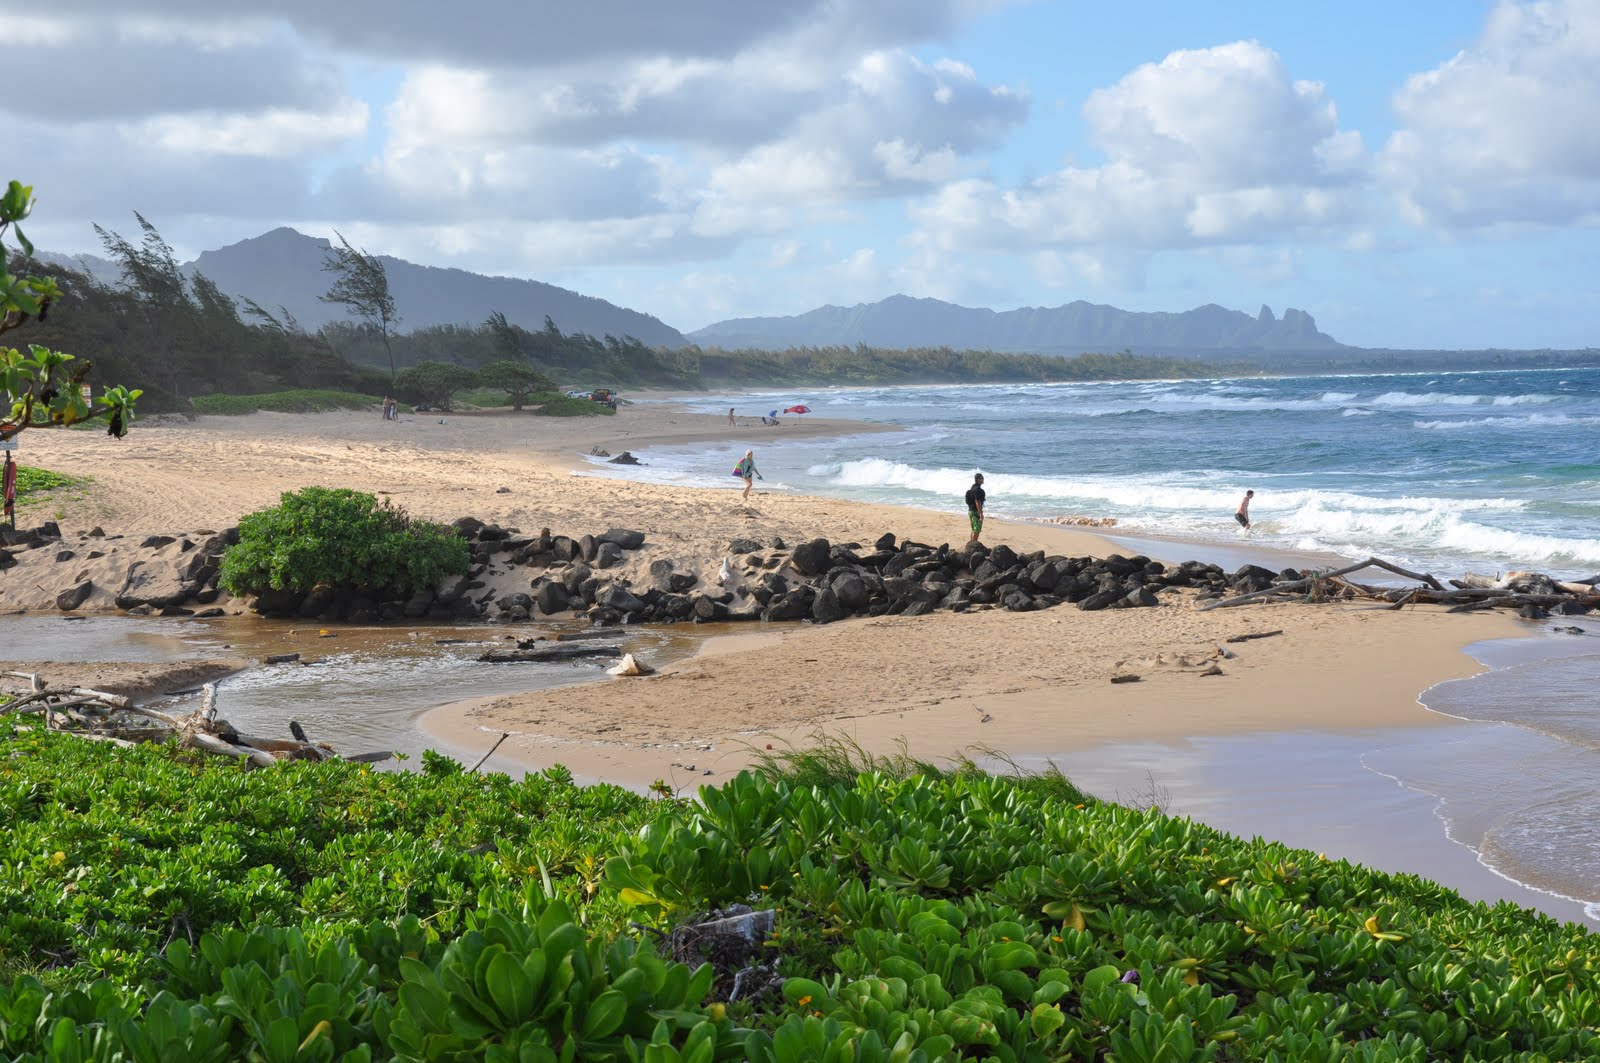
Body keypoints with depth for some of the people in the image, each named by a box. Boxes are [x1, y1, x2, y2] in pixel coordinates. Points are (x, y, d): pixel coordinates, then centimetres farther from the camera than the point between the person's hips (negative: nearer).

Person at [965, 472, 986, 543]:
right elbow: (977, 502, -23)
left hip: (971, 510, 10)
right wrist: (981, 514, -24)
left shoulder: (973, 487, 13)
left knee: (974, 529, 17)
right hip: (975, 511, -10)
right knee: (977, 530, -5)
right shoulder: (977, 489, -18)